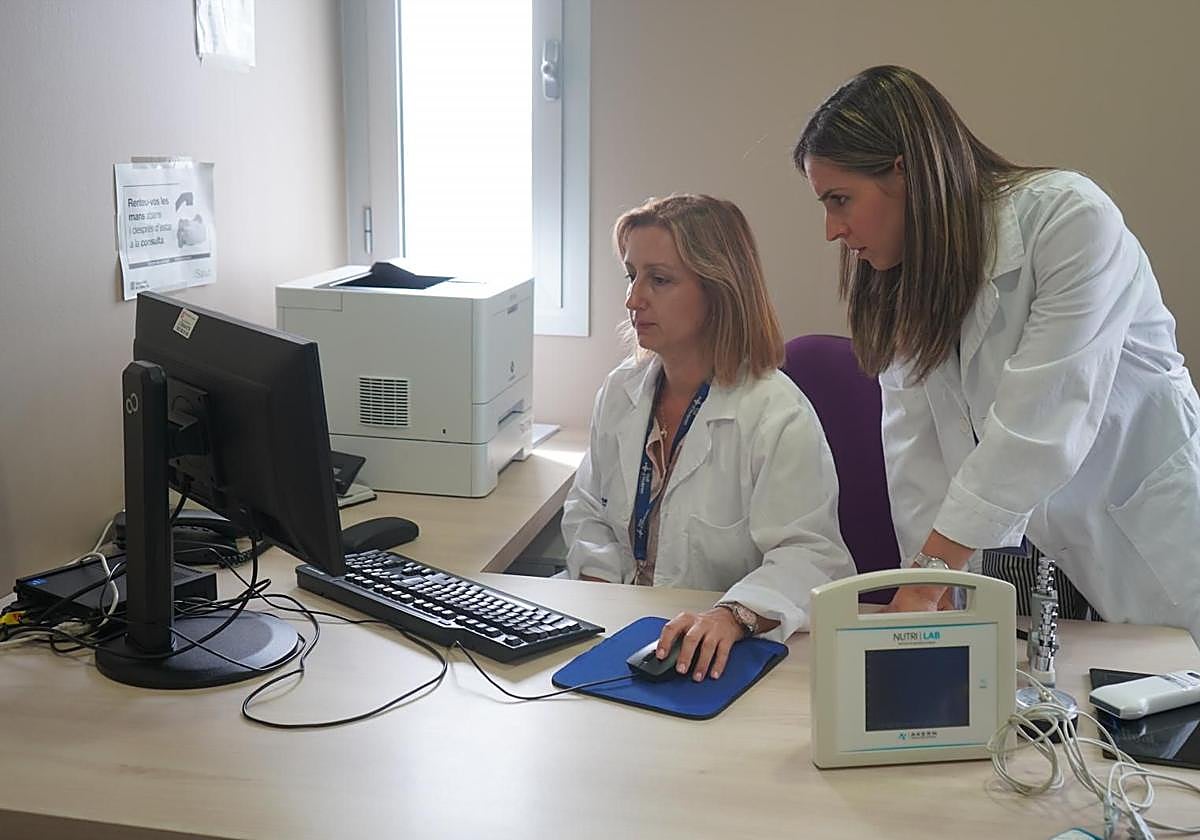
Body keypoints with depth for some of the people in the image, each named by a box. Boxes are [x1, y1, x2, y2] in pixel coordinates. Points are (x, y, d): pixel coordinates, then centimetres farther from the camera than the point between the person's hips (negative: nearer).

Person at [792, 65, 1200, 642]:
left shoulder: (1071, 220, -22)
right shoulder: (900, 278, -2)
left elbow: (1039, 426, -28)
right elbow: (915, 443, -9)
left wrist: (926, 581, -27)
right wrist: (928, 597, -17)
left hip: (1146, 544, -4)